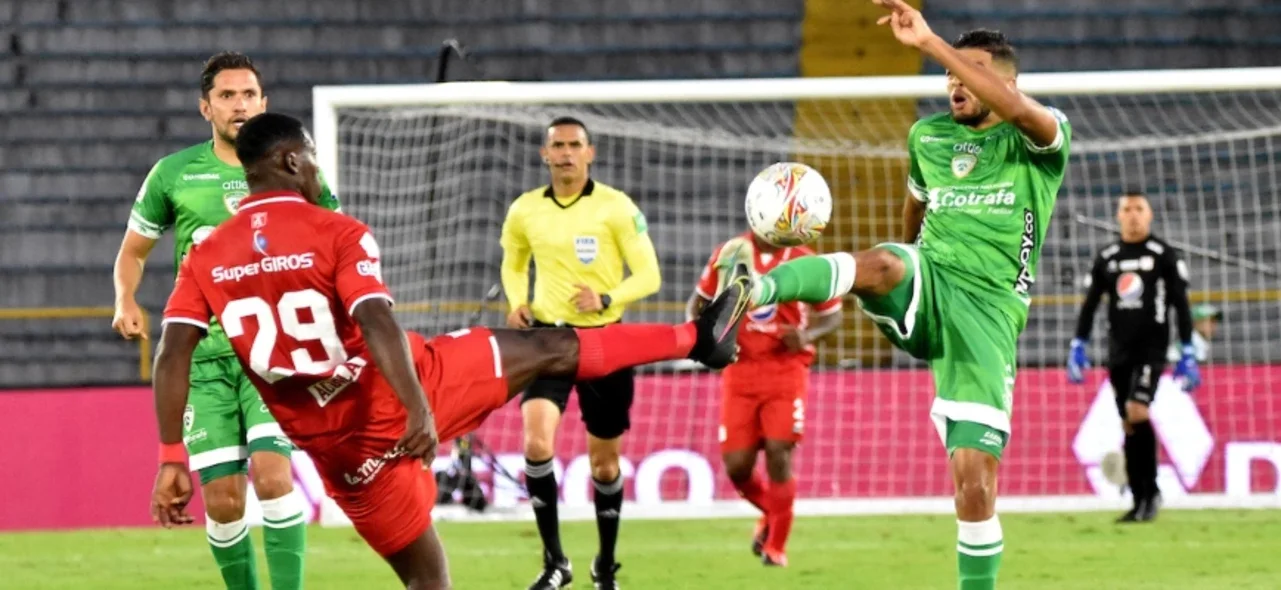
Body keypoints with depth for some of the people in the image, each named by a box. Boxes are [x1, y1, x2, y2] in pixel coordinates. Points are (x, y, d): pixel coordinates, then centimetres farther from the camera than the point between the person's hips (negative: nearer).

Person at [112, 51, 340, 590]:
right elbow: (133, 251, 17)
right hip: (204, 356, 1)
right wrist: (126, 301, -3)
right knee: (223, 501, -4)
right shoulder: (173, 174, 6)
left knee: (272, 476, -21)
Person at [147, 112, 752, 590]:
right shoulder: (337, 235, -11)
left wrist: (172, 460, -8)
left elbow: (171, 354, -7)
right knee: (548, 348, 13)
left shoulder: (205, 259, 2)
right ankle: (696, 338, 25)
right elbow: (376, 324, -25)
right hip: (403, 403, -4)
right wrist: (419, 411, -34)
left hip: (338, 449, 4)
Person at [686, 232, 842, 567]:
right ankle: (771, 512, 31)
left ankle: (776, 545, 7)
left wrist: (807, 335, -13)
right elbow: (700, 299, 16)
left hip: (785, 368, -2)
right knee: (737, 467, -3)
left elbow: (832, 315, 7)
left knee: (779, 454, -11)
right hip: (740, 367, 2)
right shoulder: (728, 254, 1)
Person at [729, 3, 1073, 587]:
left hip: (987, 313, -2)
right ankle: (756, 291, -66)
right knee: (881, 264, -37)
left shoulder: (1040, 139, -1)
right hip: (926, 284, 2)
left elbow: (1017, 108, -26)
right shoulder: (928, 136, 16)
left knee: (974, 482, -9)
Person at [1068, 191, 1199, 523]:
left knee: (1136, 412, -21)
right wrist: (1078, 347, 4)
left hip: (1151, 346, -4)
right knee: (1128, 426, 3)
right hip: (1119, 350, 4)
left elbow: (1181, 306, 0)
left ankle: (1150, 490, -10)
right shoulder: (1106, 258, 12)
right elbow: (1090, 305, 14)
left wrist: (1188, 354, -5)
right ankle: (1141, 500, 8)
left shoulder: (1164, 256, 0)